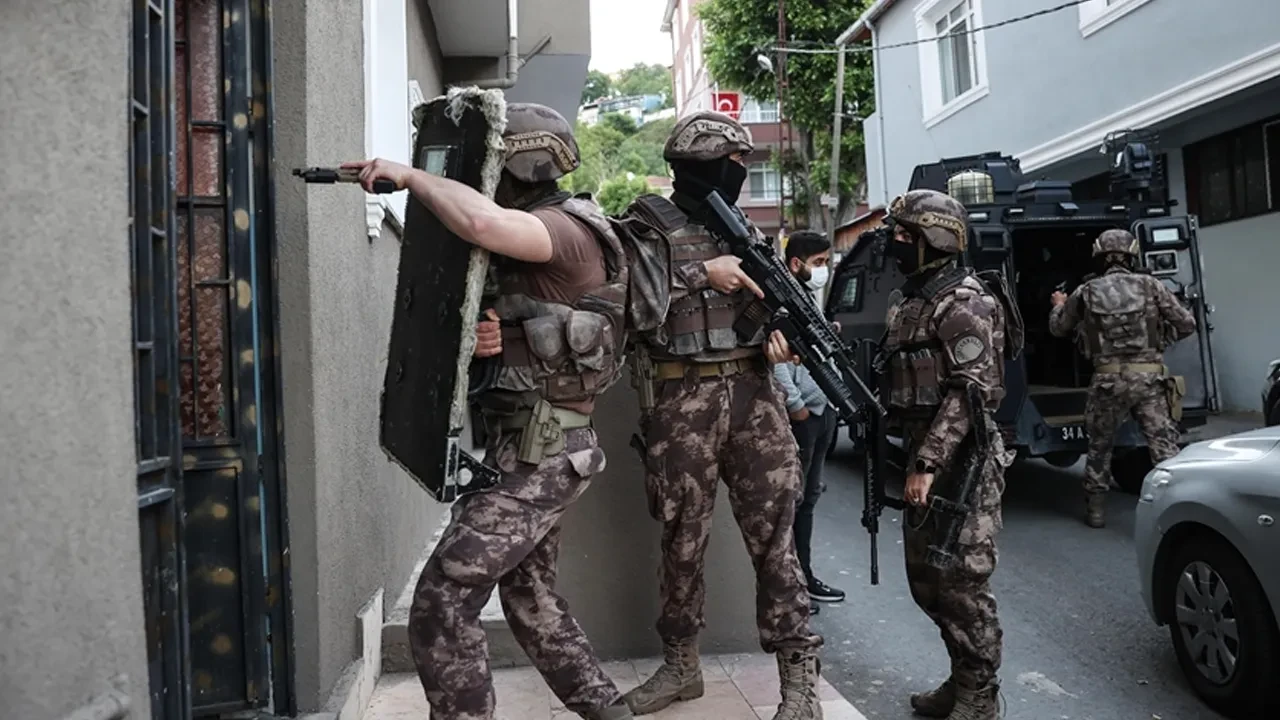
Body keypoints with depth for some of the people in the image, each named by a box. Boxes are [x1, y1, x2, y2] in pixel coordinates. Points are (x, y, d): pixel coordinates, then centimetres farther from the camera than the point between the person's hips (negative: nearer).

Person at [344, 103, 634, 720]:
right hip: (541, 451, 10)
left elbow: (480, 223, -36)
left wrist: (410, 175, -20)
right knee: (530, 596, 21)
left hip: (536, 458, -10)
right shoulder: (536, 238, 16)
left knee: (441, 608, -7)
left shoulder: (563, 229, -14)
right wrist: (493, 338, -8)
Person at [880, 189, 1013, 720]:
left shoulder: (964, 303, -12)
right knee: (926, 580, 15)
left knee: (963, 582, -2)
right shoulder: (907, 304, 16)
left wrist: (927, 464, -23)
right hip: (924, 459, 9)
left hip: (962, 464, -9)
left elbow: (971, 393, -19)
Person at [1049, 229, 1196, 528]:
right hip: (1150, 377, -1)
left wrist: (1059, 305, 38)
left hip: (1109, 380, 1)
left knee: (1099, 446, 16)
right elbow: (1187, 323, 3)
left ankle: (1096, 509, 23)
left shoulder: (1085, 292, 4)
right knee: (1164, 445, 1)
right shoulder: (1150, 285, 2)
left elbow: (1058, 328, 17)